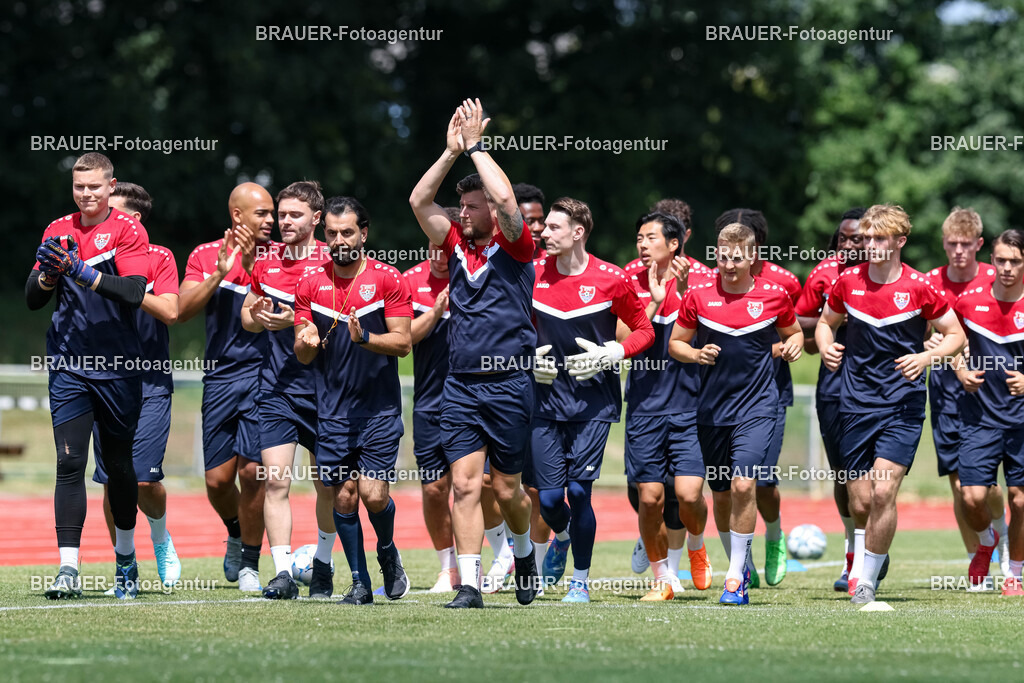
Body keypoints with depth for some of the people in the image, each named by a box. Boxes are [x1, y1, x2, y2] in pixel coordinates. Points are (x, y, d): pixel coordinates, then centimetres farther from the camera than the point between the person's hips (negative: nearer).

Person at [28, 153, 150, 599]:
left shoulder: (129, 231, -3)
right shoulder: (58, 231, 8)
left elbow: (133, 293, -17)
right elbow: (33, 299, 9)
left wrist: (81, 271, -26)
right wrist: (49, 273, -12)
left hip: (118, 368, -2)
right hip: (68, 366, 2)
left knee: (120, 465, 9)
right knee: (70, 463, -9)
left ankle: (125, 558, 28)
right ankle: (68, 570, -14)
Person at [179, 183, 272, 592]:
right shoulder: (205, 256, 7)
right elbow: (183, 310, -4)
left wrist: (252, 267, -21)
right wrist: (220, 272, -14)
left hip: (263, 374, -2)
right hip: (220, 377, 2)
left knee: (253, 470, -12)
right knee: (218, 478, 2)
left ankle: (250, 562, 3)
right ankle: (236, 532, 34)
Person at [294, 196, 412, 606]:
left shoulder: (388, 279, -2)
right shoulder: (310, 283, 6)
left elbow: (403, 342, -5)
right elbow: (302, 355, 9)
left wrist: (364, 338, -22)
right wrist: (307, 342, -14)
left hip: (379, 407, -3)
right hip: (332, 409, 3)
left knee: (374, 495, -10)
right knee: (344, 496, 1)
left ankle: (387, 553, 20)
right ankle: (360, 583, 12)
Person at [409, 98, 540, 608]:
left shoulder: (514, 247, -2)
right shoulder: (455, 244, 10)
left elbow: (505, 199, -19)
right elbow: (419, 200, 4)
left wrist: (476, 146, -11)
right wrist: (453, 151, -1)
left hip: (508, 384, -3)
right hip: (461, 385, 3)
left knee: (507, 488, 5)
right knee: (464, 484, -7)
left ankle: (524, 552, 35)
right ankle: (469, 584, -8)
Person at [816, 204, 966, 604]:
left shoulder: (919, 287, -6)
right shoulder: (848, 282, 2)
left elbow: (956, 335, 3)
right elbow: (825, 322, 19)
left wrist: (927, 357, -15)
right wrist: (826, 347, -3)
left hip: (903, 405, -3)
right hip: (857, 403, 3)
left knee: (883, 491, -17)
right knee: (859, 500, 2)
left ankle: (867, 579, -5)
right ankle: (862, 559, 30)